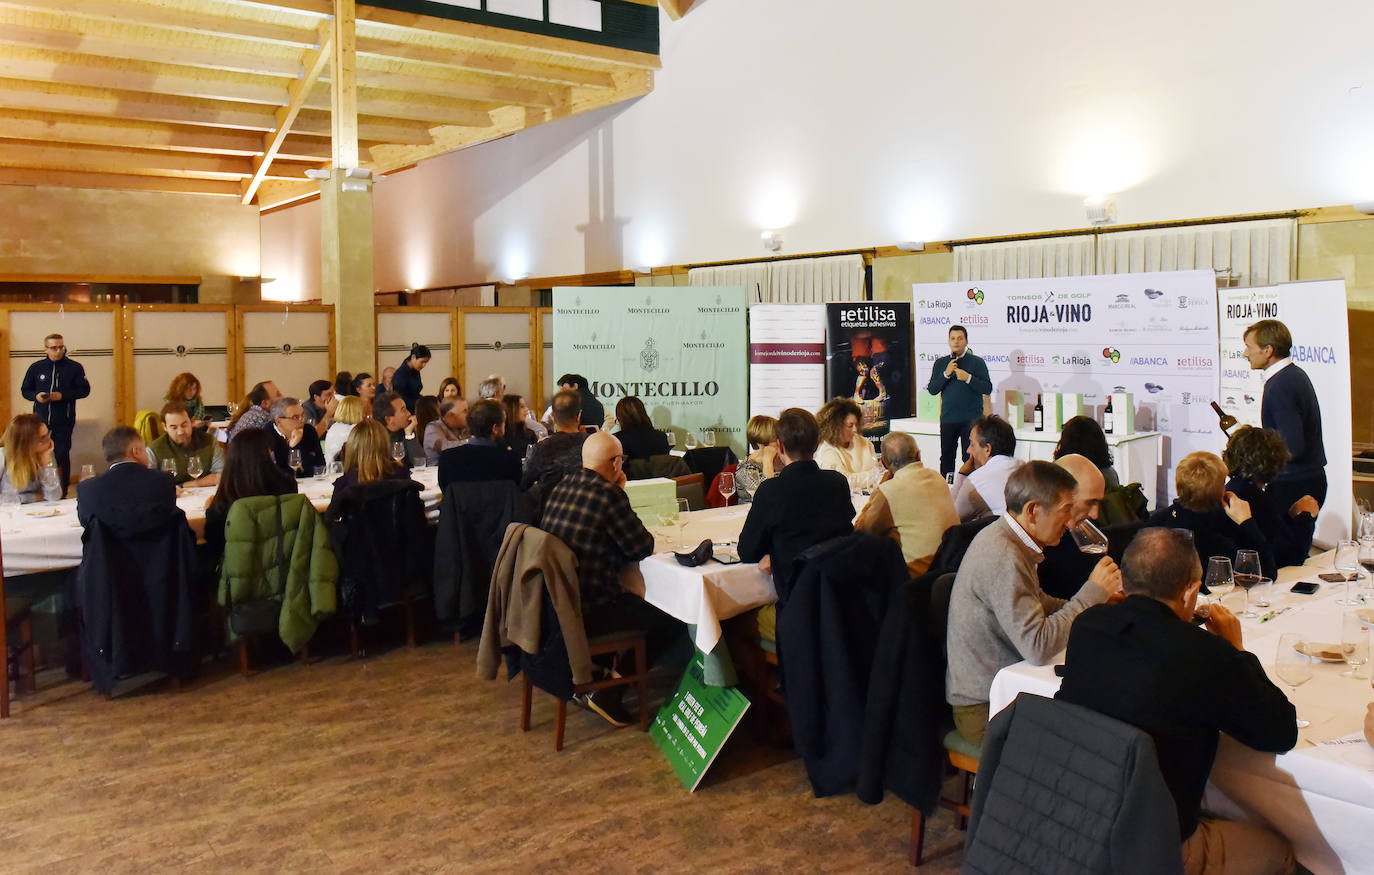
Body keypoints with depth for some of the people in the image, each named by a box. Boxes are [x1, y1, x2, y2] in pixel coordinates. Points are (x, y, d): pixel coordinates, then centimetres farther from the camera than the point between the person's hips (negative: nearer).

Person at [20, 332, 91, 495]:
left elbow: (85, 389, -1)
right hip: (40, 420, 2)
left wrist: (63, 395, -13)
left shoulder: (74, 367, 1)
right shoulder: (36, 368, 8)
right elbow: (25, 390, 14)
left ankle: (63, 492, 7)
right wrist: (36, 396, -8)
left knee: (62, 456, 0)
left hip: (64, 421, -2)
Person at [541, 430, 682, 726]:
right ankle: (607, 692, 7)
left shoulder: (561, 487, 5)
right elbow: (644, 547, -10)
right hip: (587, 612, -9)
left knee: (633, 602, 32)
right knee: (670, 623, 4)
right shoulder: (608, 494, -19)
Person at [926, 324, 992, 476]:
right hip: (948, 419, 3)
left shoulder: (977, 362, 2)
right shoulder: (940, 363, 10)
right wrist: (946, 374, -11)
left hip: (971, 419, -3)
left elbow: (988, 389, -5)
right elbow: (932, 390, 3)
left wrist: (968, 378, -18)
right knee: (946, 458, 8)